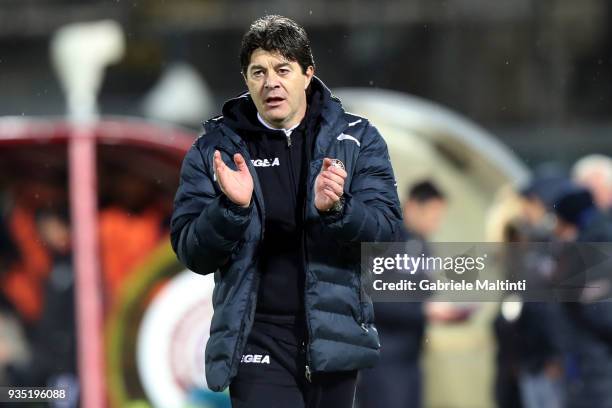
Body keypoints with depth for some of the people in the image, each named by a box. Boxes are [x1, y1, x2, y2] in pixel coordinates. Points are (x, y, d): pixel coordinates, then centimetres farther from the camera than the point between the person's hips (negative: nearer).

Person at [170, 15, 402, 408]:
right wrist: (232, 208, -21)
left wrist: (336, 209, -25)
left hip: (334, 336, 2)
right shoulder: (214, 148, 0)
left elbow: (387, 230, -6)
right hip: (256, 342, -2)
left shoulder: (358, 139, 1)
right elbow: (192, 253, -3)